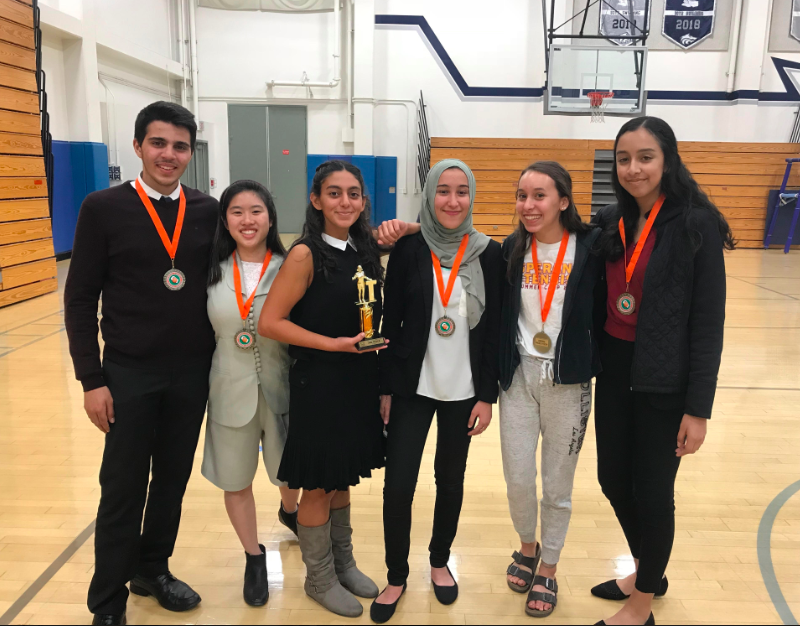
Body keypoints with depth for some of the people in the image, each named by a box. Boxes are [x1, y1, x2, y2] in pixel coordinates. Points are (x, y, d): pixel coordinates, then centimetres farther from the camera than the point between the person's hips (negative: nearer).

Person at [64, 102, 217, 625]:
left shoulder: (208, 211, 3)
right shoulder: (104, 208, -5)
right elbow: (80, 299, -4)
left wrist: (220, 362, 5)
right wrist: (91, 379, -8)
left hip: (193, 373, 3)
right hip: (129, 374, -3)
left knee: (173, 481, 16)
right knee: (123, 490, 6)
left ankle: (153, 569, 38)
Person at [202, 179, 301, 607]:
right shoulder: (211, 271, -3)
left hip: (281, 391, -1)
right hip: (230, 393, 2)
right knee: (235, 481, 14)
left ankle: (289, 513, 55)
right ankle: (253, 557, 38)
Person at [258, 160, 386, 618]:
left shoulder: (366, 250, 3)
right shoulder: (306, 254, -15)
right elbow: (270, 322, -17)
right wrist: (333, 344, -19)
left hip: (361, 383, 6)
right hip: (320, 385, -6)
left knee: (342, 480, 20)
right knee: (319, 486, 10)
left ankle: (344, 564, 39)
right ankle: (320, 579, 30)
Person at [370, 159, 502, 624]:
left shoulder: (490, 253, -3)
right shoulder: (408, 249, -5)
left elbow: (493, 330, -1)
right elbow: (391, 322, -2)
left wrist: (487, 395, -2)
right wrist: (385, 388, -2)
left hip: (463, 389, 1)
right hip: (412, 387, -1)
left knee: (451, 480, 14)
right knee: (398, 485, -1)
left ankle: (441, 561, 38)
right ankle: (397, 576, 22)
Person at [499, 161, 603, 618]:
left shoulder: (591, 246, -10)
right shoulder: (512, 249, 0)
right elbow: (498, 316, 5)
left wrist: (599, 369, -10)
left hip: (568, 382, -2)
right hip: (519, 377, 3)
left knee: (557, 485, 11)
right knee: (518, 479, 9)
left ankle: (548, 570, 33)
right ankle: (527, 547, 39)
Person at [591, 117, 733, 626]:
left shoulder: (696, 224, -12)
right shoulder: (610, 222, 4)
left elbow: (709, 323, -12)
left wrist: (699, 408, -13)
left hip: (664, 383, -6)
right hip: (614, 372, 6)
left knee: (653, 492, 7)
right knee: (614, 480, 15)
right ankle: (647, 572, 42)